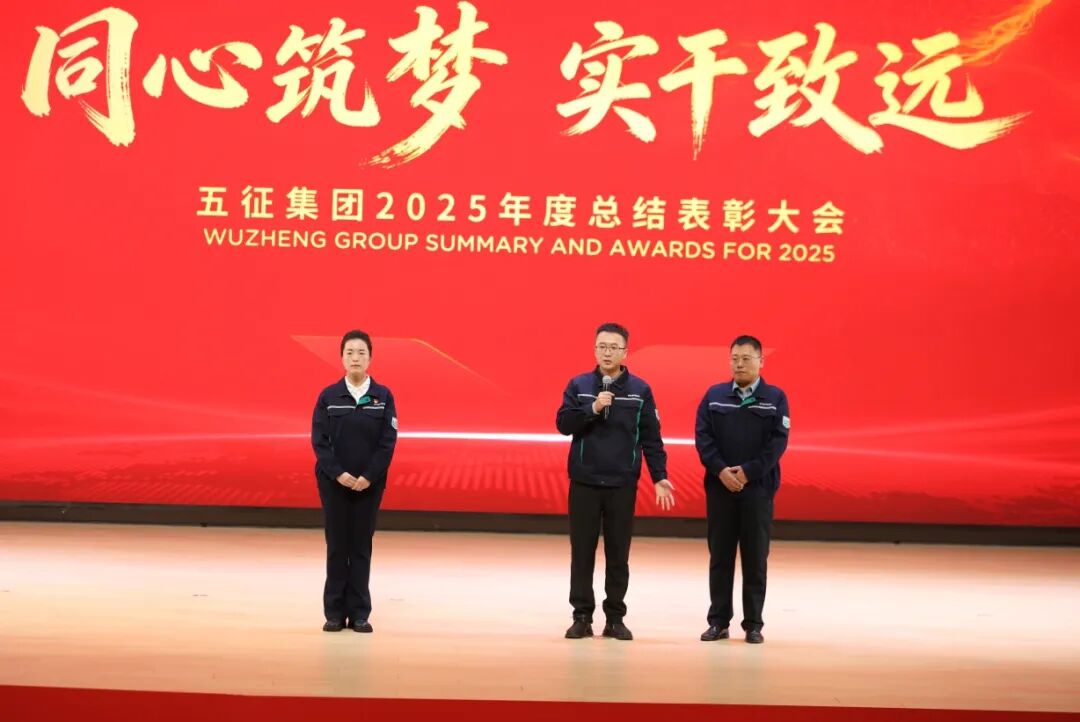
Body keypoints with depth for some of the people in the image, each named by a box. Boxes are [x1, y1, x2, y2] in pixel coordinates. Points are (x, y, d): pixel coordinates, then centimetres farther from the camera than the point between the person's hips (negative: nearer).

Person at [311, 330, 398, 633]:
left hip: (369, 483, 0)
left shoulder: (383, 396, -1)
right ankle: (335, 612, 9)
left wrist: (368, 477, -13)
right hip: (334, 482, 0)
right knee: (337, 546, 4)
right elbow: (318, 440, -4)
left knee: (361, 546, 5)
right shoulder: (328, 396, -1)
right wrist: (338, 474, -15)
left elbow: (388, 442, -4)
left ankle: (359, 613, 10)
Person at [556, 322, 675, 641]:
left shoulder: (640, 390, 2)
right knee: (582, 552, 3)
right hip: (584, 482, 0)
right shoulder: (578, 385, 4)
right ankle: (582, 616, 10)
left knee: (618, 554, 4)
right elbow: (563, 424, -5)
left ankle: (615, 618, 12)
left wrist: (660, 477, -5)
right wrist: (593, 408, -18)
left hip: (623, 484, 0)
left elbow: (651, 437, 2)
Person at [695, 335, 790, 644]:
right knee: (720, 556, 5)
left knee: (755, 558, 3)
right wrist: (721, 470, -13)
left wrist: (747, 472, -14)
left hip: (758, 489, -1)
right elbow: (702, 437, 0)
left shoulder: (776, 398, 2)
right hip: (719, 487, 1)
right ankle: (718, 621, 12)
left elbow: (778, 442, -5)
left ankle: (753, 624, 10)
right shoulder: (714, 395, 6)